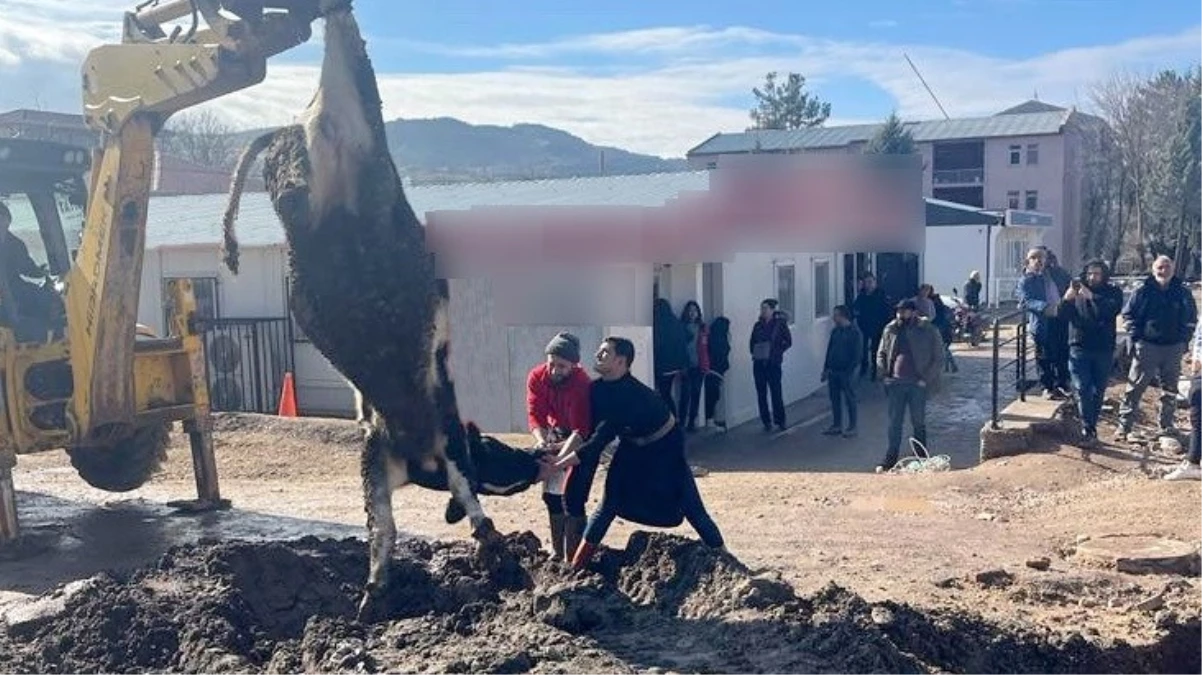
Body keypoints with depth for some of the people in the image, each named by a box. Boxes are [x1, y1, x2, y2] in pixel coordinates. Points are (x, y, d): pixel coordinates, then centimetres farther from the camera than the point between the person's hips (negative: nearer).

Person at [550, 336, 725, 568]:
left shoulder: (631, 395, -37)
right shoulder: (598, 388, -14)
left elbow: (599, 441, -39)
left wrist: (556, 466, -39)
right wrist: (558, 458, -27)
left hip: (665, 449, -6)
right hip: (632, 448, 6)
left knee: (691, 508, -5)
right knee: (608, 504, -2)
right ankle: (576, 566, 2)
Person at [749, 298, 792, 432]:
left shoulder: (780, 324, -2)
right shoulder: (758, 325, 10)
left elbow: (788, 341, 0)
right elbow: (752, 342, 20)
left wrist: (777, 352, -4)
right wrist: (754, 353, 7)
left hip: (773, 363, -4)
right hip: (758, 364, 4)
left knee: (776, 393, -4)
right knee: (761, 394, 4)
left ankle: (780, 421, 6)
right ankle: (766, 422, 11)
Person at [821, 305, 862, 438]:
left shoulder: (854, 332, -10)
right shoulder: (835, 331, 9)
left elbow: (856, 355, -12)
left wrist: (849, 371, -17)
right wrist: (826, 368, 11)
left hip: (846, 372, -6)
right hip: (833, 371, 6)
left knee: (850, 400, 3)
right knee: (834, 399, 11)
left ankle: (852, 427, 10)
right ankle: (836, 425, 20)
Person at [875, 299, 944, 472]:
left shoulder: (928, 331, -5)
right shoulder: (890, 329, 6)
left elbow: (938, 359, -4)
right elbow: (881, 353, 16)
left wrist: (925, 379, -11)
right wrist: (885, 373, 2)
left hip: (917, 384, -3)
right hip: (896, 383, 3)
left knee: (918, 423, 7)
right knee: (894, 423, 4)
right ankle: (890, 460, 10)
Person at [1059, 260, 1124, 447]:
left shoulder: (1112, 292, 1)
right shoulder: (1077, 290, 5)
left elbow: (1113, 309, -20)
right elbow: (1062, 315, -4)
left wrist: (1091, 297, -32)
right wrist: (1067, 299, -24)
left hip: (1103, 350, 0)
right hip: (1079, 348, 0)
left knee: (1098, 391, 8)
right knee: (1082, 390, -8)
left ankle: (1090, 427, 21)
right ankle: (1088, 431, -7)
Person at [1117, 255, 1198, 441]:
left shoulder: (1183, 292, 2)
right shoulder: (1143, 291, -4)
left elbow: (1191, 318, 12)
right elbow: (1128, 314, 1)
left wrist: (1184, 339, 2)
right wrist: (1135, 337, -7)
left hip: (1173, 348, 3)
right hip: (1147, 346, -3)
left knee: (1170, 390, 13)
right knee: (1135, 387, -5)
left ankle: (1166, 426, 27)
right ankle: (1124, 425, -2)